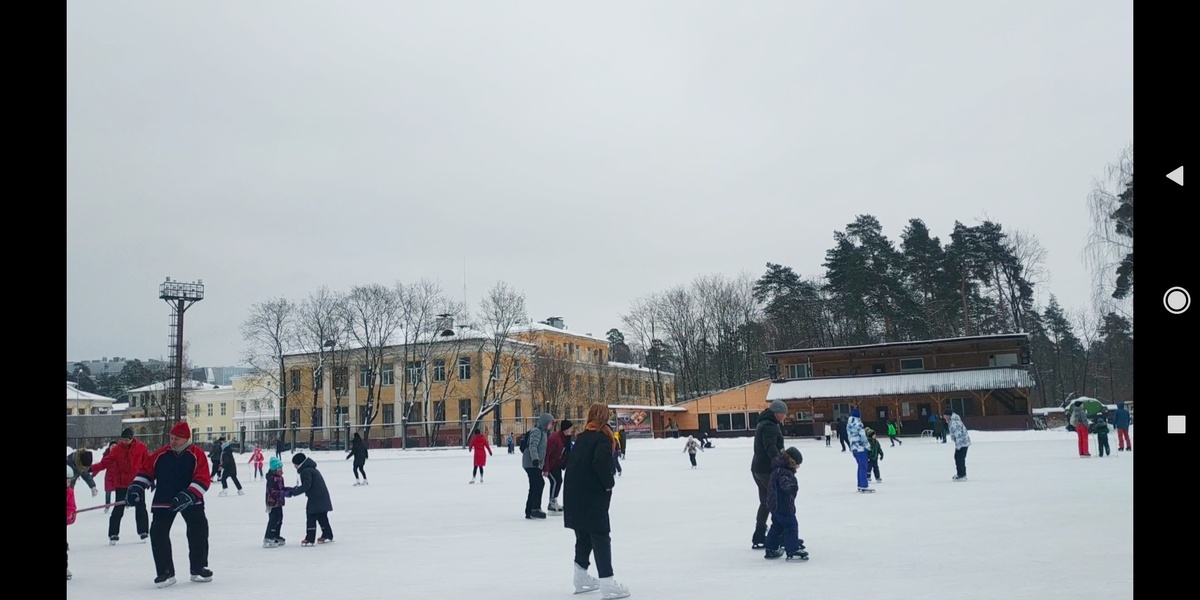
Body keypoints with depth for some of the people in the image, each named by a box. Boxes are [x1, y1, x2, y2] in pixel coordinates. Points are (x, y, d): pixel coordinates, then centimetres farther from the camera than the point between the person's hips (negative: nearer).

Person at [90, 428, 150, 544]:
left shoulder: (140, 447, -4)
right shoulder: (117, 449, -2)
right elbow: (105, 462, -4)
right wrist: (92, 468, -16)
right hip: (121, 484, 0)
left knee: (140, 507, 6)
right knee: (118, 509, 1)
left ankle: (143, 532, 17)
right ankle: (113, 535, 9)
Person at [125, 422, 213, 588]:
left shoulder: (197, 455, -9)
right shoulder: (161, 454, 1)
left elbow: (203, 479, -17)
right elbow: (146, 471, 10)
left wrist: (188, 496, -27)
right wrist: (136, 487, -4)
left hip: (190, 501, -2)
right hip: (163, 501, 2)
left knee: (199, 532, -2)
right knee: (158, 534, -6)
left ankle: (199, 568, 15)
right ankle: (165, 572, 3)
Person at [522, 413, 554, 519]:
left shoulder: (543, 432, 21)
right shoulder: (536, 431, -9)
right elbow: (532, 446, -23)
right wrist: (535, 458, -35)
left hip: (536, 464, 10)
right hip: (531, 463, -10)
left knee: (535, 487, 11)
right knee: (539, 483, -19)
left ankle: (529, 512, 15)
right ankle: (536, 509, -21)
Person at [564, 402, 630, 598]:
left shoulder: (582, 437, 14)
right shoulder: (604, 437, -9)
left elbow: (570, 461, 16)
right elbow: (601, 462, -23)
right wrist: (609, 483, -10)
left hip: (574, 494, 7)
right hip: (592, 494, -7)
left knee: (583, 535, 18)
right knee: (600, 536, -3)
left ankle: (581, 577, 24)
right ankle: (606, 583, -6)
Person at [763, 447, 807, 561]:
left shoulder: (778, 469, 12)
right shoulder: (783, 472, -21)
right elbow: (785, 482, -42)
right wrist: (791, 486, -61)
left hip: (775, 505, 11)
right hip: (783, 506, -11)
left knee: (777, 526, 19)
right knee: (791, 526, -6)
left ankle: (771, 550, 26)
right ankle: (792, 551, -6)